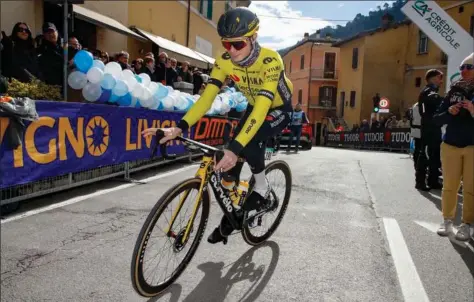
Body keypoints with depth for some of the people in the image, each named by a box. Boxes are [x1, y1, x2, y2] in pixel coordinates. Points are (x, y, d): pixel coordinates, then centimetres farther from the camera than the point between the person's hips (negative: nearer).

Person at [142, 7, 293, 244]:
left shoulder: (270, 61, -36)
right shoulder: (224, 61, -20)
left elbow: (262, 108, -45)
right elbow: (207, 96, -26)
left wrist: (236, 148, -55)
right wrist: (179, 127, -41)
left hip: (278, 109, -5)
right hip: (254, 107, 5)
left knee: (248, 144, -33)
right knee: (229, 164, -5)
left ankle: (262, 187, -3)